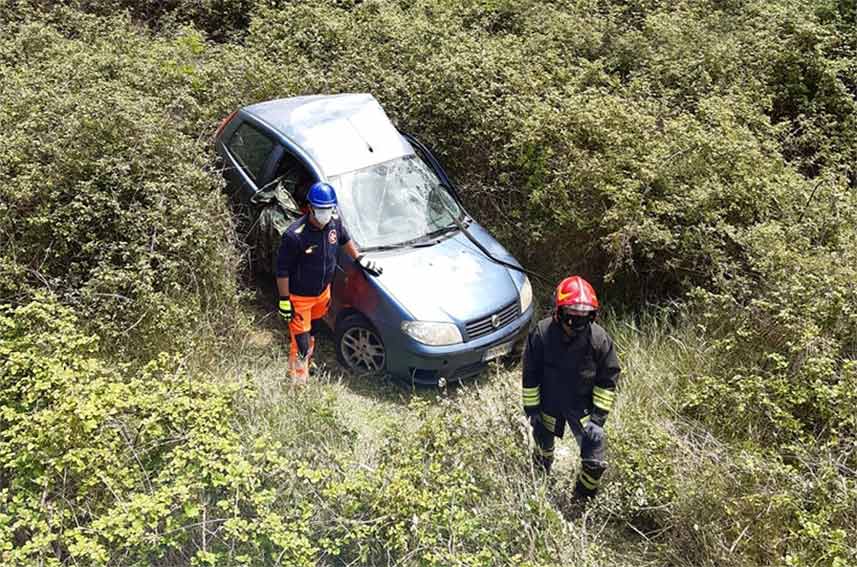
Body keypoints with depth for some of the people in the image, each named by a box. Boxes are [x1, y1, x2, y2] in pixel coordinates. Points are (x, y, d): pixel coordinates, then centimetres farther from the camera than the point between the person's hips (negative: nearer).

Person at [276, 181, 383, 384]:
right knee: (300, 341, 2)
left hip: (323, 292, 7)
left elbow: (345, 239, 13)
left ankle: (307, 360, 57)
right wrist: (284, 300, -17)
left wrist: (359, 259, 16)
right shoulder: (294, 236, -31)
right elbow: (282, 270, -21)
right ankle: (298, 379, 22)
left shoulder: (334, 223, -12)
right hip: (300, 298, -7)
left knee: (312, 331, 30)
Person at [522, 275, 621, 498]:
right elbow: (530, 374, -11)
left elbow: (608, 378, -9)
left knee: (594, 458, -2)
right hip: (548, 403, 1)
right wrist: (531, 409, -8)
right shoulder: (541, 334, -23)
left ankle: (585, 496, 26)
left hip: (583, 405, 0)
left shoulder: (599, 338, -22)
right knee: (544, 442, 25)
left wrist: (599, 413, -11)